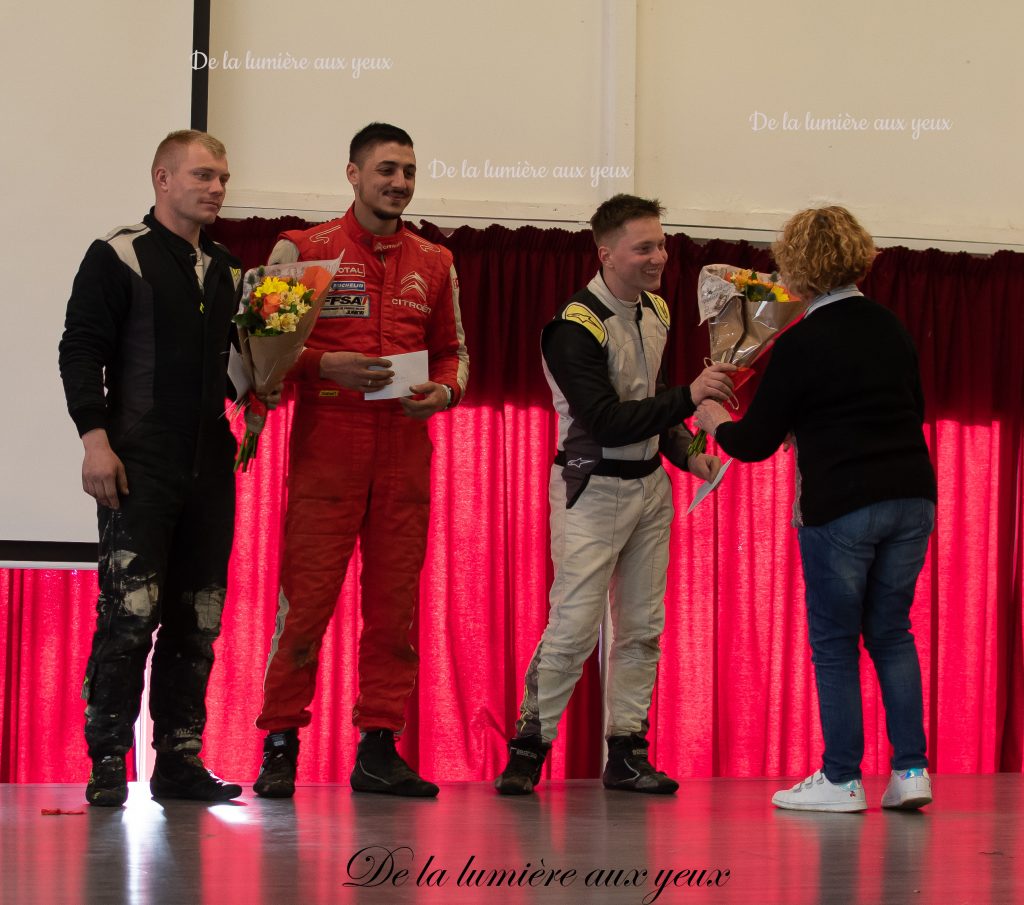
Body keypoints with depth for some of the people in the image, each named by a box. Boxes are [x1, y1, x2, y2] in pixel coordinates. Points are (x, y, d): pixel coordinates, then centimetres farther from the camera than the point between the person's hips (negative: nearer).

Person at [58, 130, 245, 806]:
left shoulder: (227, 271, 19)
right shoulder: (118, 256, 0)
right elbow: (81, 350, -6)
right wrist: (96, 439, -14)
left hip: (210, 468, 6)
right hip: (139, 468, -6)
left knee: (198, 622, 4)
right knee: (129, 616, -11)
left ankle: (180, 759, 10)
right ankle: (108, 763, -5)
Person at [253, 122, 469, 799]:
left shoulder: (435, 263, 15)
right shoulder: (303, 250, 4)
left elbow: (454, 350, 21)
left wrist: (444, 392, 0)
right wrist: (326, 364, -14)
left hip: (406, 452, 4)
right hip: (326, 449, -4)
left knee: (395, 602, 3)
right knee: (306, 597, -7)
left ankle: (379, 747, 8)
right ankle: (281, 746, 0)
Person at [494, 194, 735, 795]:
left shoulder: (656, 311, 7)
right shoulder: (576, 327, -19)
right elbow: (607, 423, -25)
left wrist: (687, 453, 7)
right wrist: (688, 398, -28)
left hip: (650, 485, 7)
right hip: (593, 490, -7)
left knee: (643, 627, 6)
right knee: (574, 627, -10)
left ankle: (627, 753, 12)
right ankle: (528, 748, 2)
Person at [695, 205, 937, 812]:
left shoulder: (801, 345, -10)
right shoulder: (892, 329, 8)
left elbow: (754, 443, -5)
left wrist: (711, 419, 17)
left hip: (839, 506, -6)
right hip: (912, 499, 6)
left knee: (834, 642, 6)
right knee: (892, 632, 15)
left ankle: (841, 779, 9)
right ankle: (911, 770, 7)